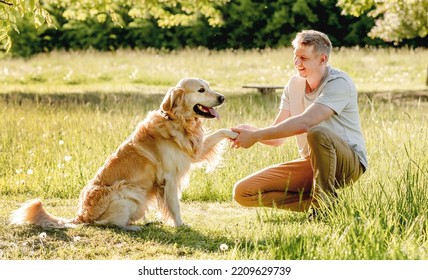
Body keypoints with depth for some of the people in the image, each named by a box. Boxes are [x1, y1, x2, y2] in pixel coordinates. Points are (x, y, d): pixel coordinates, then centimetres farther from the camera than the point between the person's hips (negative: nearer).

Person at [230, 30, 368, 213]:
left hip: (349, 162, -7)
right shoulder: (294, 84, 5)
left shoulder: (339, 83, -18)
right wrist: (251, 132, -21)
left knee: (318, 133, -41)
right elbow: (278, 137, 1)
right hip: (311, 163, 7)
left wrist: (256, 135, -31)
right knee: (243, 192, -8)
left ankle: (325, 204, -22)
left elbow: (305, 123, -32)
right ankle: (314, 203, -6)